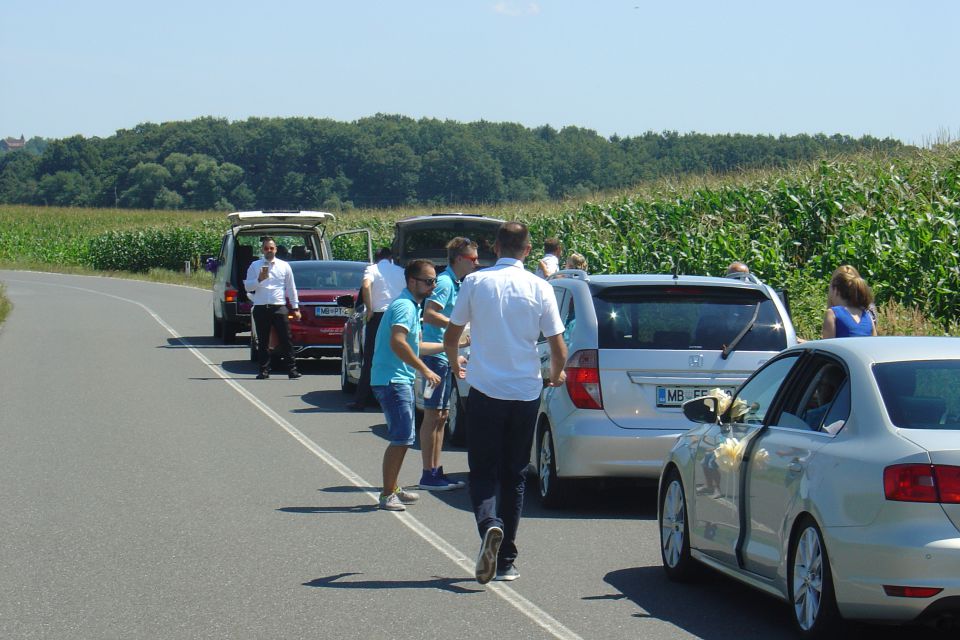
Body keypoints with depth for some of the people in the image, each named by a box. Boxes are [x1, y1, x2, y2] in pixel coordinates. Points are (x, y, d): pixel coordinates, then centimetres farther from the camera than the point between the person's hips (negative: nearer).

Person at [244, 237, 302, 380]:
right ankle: (264, 370, 8)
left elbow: (291, 288, 13)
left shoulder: (284, 266, 10)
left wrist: (295, 307, 10)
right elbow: (248, 287, 4)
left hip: (279, 308, -1)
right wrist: (259, 280, -14)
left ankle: (292, 369, -3)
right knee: (263, 342, 3)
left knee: (285, 340, -4)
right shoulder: (255, 266, 9)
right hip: (260, 308, 1)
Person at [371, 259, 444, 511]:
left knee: (403, 438, 15)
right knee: (402, 438, -11)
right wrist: (425, 370, -25)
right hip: (392, 380, -11)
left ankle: (392, 490, 24)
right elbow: (397, 343, -27)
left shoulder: (411, 306, 19)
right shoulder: (405, 306, -15)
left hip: (400, 380, 11)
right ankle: (388, 495, -8)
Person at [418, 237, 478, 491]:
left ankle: (436, 471, 18)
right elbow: (429, 315, -25)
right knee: (433, 414, -6)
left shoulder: (455, 284, 16)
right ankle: (429, 475, -4)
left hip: (446, 356, 10)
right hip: (436, 354, -10)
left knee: (441, 415, 12)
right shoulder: (445, 283, -14)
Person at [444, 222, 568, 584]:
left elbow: (451, 337, 6)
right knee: (514, 475, 12)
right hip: (525, 394, 1)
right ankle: (506, 561, 13)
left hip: (484, 391, -1)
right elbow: (559, 350, -3)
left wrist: (454, 365, 28)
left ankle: (489, 525, -24)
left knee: (483, 471, 6)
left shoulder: (475, 282, -3)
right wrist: (556, 376, 20)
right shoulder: (539, 289, -3)